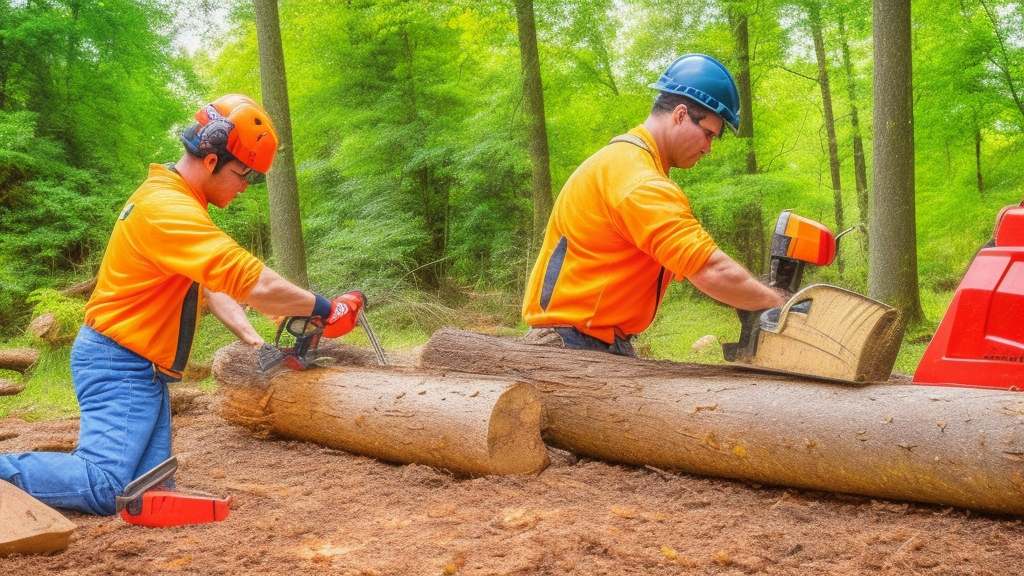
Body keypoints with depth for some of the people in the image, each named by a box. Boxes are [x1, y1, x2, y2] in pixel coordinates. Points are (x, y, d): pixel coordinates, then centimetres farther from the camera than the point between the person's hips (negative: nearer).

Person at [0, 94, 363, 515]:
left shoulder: (180, 203, 12)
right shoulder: (169, 208, -22)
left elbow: (210, 283, 16)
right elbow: (255, 284, -27)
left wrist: (252, 339, 6)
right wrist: (326, 310, -16)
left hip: (143, 369, 10)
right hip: (120, 365, -10)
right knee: (105, 488, -19)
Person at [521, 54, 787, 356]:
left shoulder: (629, 162, 14)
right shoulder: (639, 182, -21)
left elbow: (691, 264, 12)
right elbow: (712, 272, -25)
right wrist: (782, 305, -12)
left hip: (605, 342, 10)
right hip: (573, 343, -10)